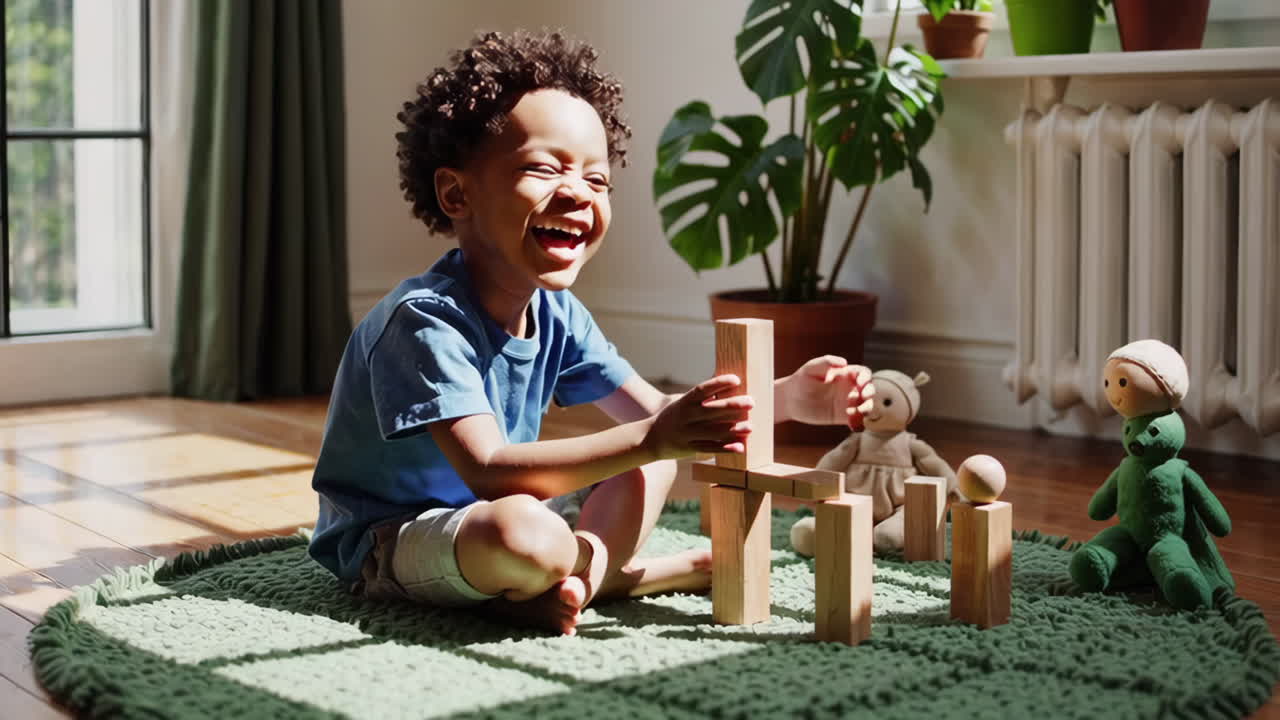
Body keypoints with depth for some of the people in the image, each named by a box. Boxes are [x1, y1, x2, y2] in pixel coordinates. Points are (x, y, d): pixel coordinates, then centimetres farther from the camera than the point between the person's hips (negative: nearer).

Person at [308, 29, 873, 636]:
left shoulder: (556, 315, 1)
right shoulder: (426, 320, -26)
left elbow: (650, 410, 2)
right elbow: (487, 471, -34)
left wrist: (785, 399, -15)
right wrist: (649, 438, -42)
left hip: (484, 518, 9)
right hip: (388, 542, -9)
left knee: (652, 468, 6)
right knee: (521, 531, -38)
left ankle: (569, 581, -16)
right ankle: (599, 575, -7)